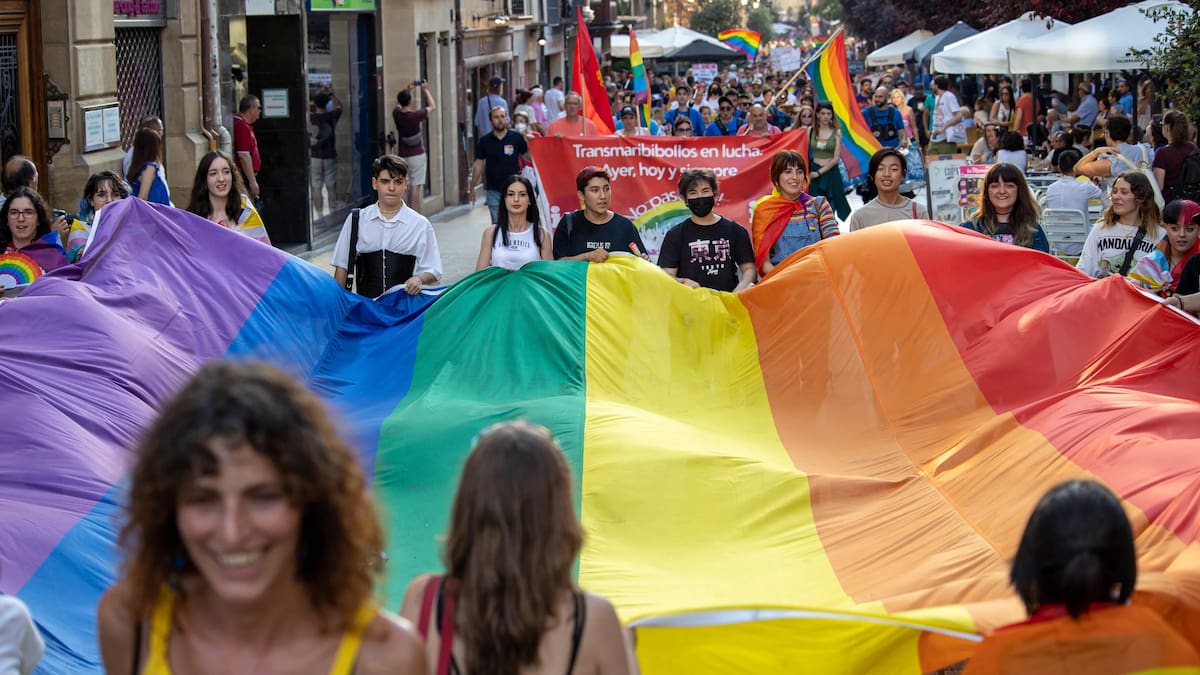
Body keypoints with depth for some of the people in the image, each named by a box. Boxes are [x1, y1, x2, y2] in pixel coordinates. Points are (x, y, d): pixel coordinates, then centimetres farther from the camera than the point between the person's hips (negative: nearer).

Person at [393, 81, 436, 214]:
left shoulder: (396, 114, -3)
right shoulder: (415, 115, -15)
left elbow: (399, 104, 23)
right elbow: (433, 106, 0)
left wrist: (408, 90, 26)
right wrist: (426, 90, 11)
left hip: (402, 155, 5)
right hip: (417, 155, -5)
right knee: (416, 186, -2)